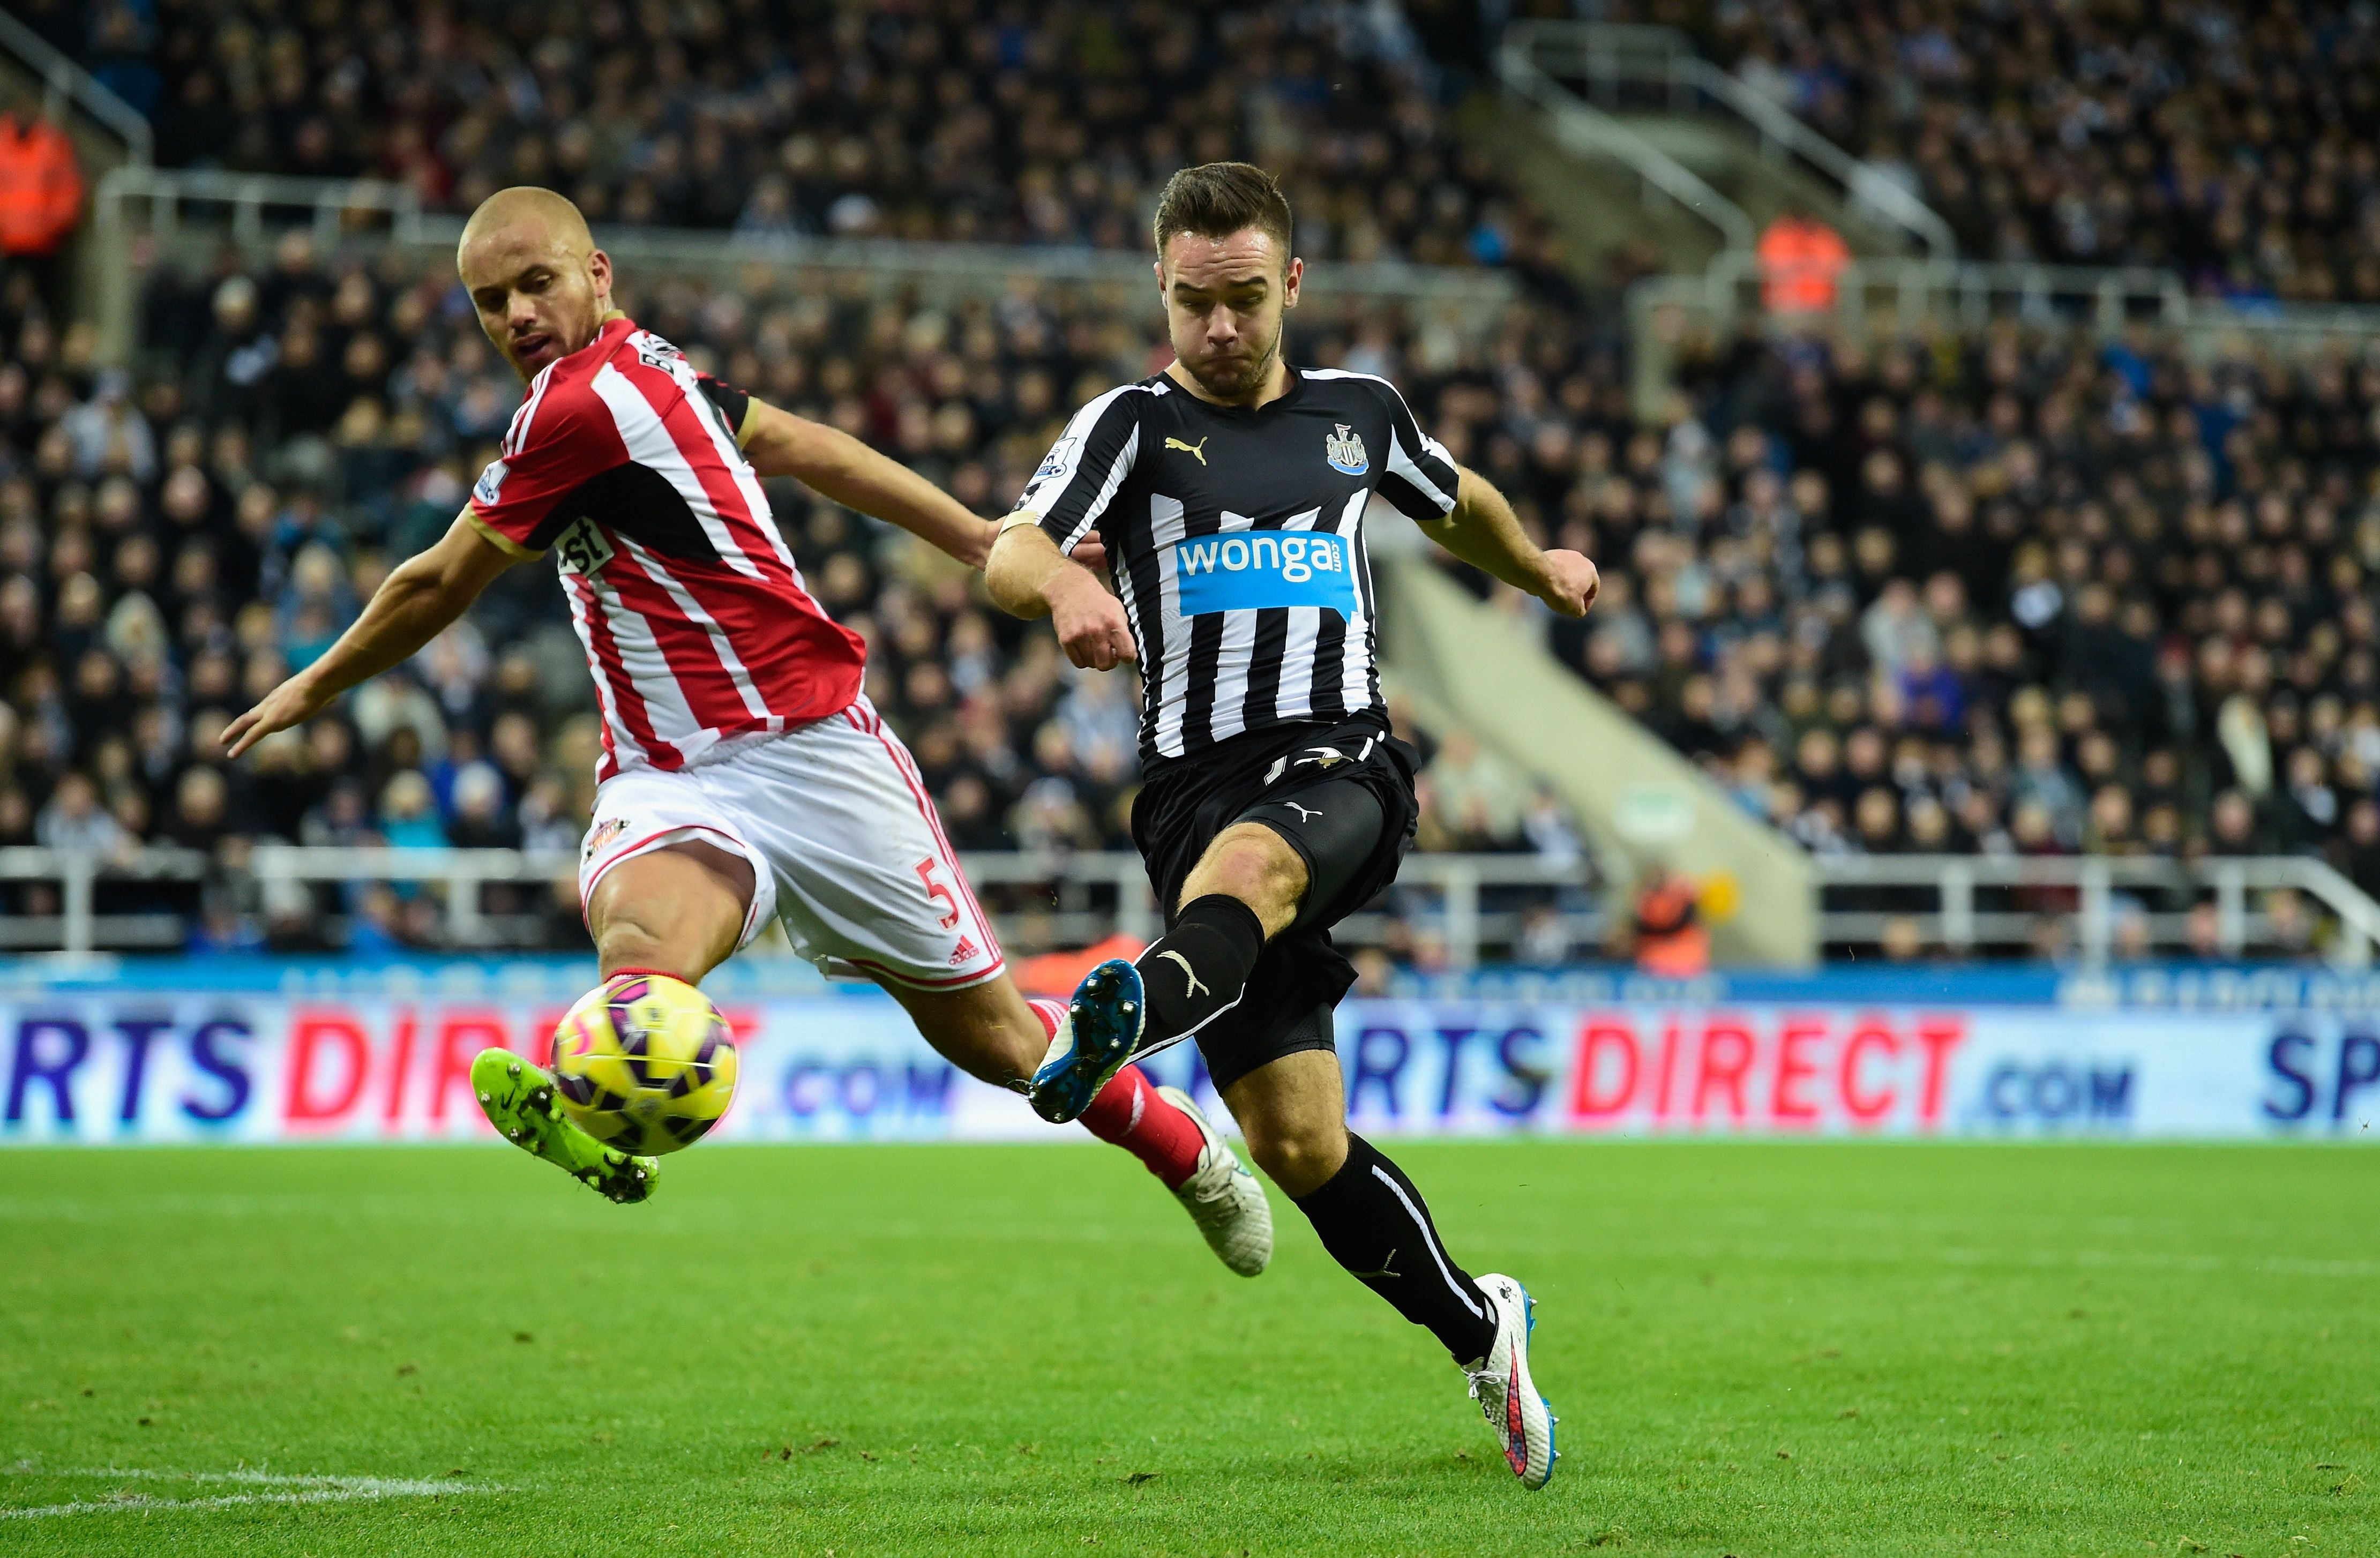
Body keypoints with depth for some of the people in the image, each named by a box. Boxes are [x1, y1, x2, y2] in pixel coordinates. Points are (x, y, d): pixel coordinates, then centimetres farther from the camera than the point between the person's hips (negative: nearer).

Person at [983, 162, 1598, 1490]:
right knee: (1298, 1143, -6)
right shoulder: (1134, 425, 7)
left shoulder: (1360, 413, 17)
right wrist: (1061, 584, -35)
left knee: (1247, 857, -39)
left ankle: (1134, 1014, -71)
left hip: (1343, 768, 0)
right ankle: (1482, 1332, 15)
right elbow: (1009, 555, -12)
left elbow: (1459, 504, 41)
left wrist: (1539, 567, 56)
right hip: (1198, 778, 0)